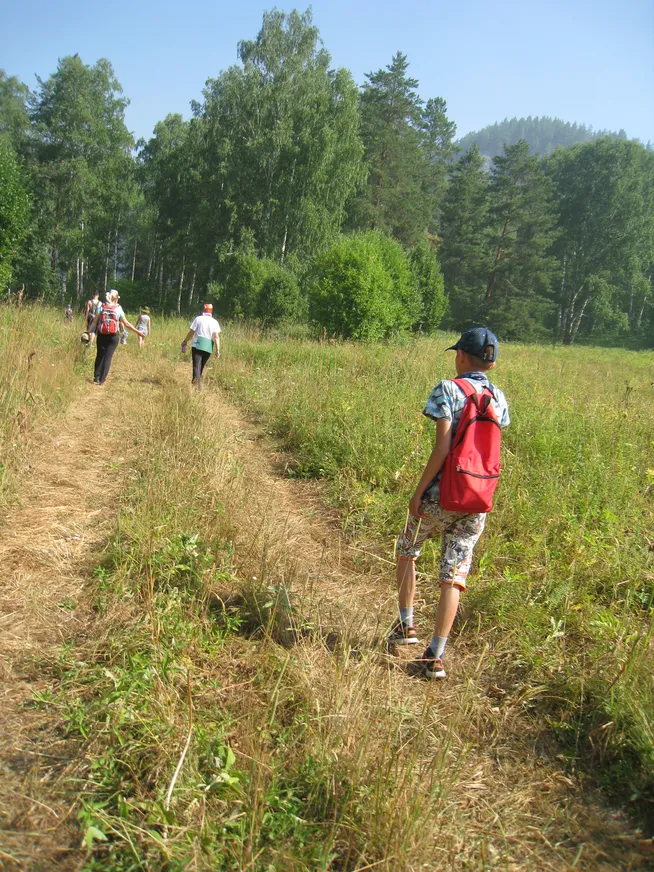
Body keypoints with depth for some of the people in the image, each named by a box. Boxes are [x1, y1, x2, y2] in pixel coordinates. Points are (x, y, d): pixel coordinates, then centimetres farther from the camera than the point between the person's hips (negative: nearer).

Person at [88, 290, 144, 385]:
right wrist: (137, 332, 4)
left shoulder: (101, 307, 1)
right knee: (108, 356, 3)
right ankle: (102, 380, 1)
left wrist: (90, 332, 3)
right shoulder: (118, 309, -3)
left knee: (100, 355, 15)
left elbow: (94, 321, -3)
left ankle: (96, 378, 15)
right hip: (113, 337, -2)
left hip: (101, 335, 2)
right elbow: (126, 324, -2)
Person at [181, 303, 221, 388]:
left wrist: (185, 342, 16)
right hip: (208, 348, 3)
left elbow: (191, 332, 2)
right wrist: (217, 350, -3)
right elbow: (216, 337, -2)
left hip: (197, 346, -3)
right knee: (201, 366, 16)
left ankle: (196, 383, -30)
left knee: (196, 365, -10)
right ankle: (196, 382, 23)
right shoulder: (214, 322, 5)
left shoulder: (198, 319, 0)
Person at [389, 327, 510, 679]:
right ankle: (435, 656, 5)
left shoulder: (448, 389, -10)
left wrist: (419, 491, -11)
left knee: (406, 551, 21)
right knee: (453, 576, 6)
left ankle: (406, 625, 23)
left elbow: (442, 447, -17)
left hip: (441, 496, -4)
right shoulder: (498, 398, 6)